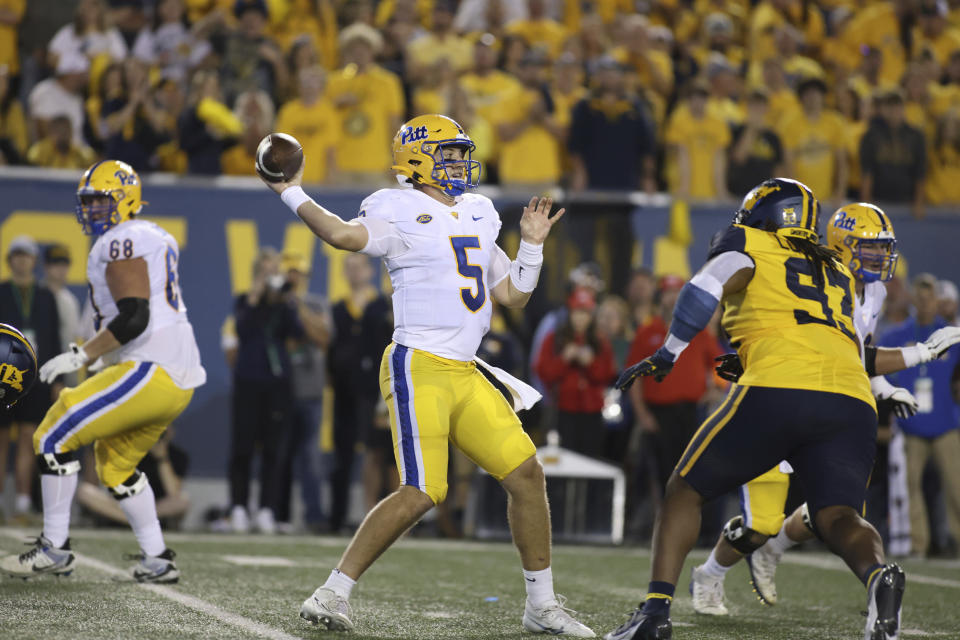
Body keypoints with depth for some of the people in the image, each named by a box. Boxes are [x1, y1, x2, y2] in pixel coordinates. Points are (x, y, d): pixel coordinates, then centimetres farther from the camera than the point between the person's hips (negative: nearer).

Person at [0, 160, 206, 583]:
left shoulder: (123, 242, -11)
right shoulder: (156, 239, 20)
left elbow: (134, 317, -22)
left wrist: (80, 356, -19)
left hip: (150, 372, -10)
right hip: (179, 378, 10)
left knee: (54, 438, -6)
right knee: (116, 465, 23)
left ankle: (55, 548, -2)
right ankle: (158, 561, 22)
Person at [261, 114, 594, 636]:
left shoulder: (477, 216, 19)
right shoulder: (400, 211, -4)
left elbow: (513, 295, 24)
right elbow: (346, 235, -25)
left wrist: (532, 243, 16)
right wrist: (291, 193, -21)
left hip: (465, 376, 8)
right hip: (418, 368, -8)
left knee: (526, 473, 4)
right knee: (421, 493, -16)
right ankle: (331, 594, -7)